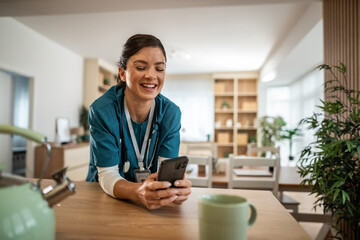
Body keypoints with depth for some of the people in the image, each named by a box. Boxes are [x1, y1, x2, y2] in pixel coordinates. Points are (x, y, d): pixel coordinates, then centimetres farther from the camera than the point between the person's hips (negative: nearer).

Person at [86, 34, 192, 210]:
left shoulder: (171, 113, -8)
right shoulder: (102, 111, -16)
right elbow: (107, 174, -17)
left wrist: (176, 186, -33)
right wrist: (138, 192, -36)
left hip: (153, 202, 2)